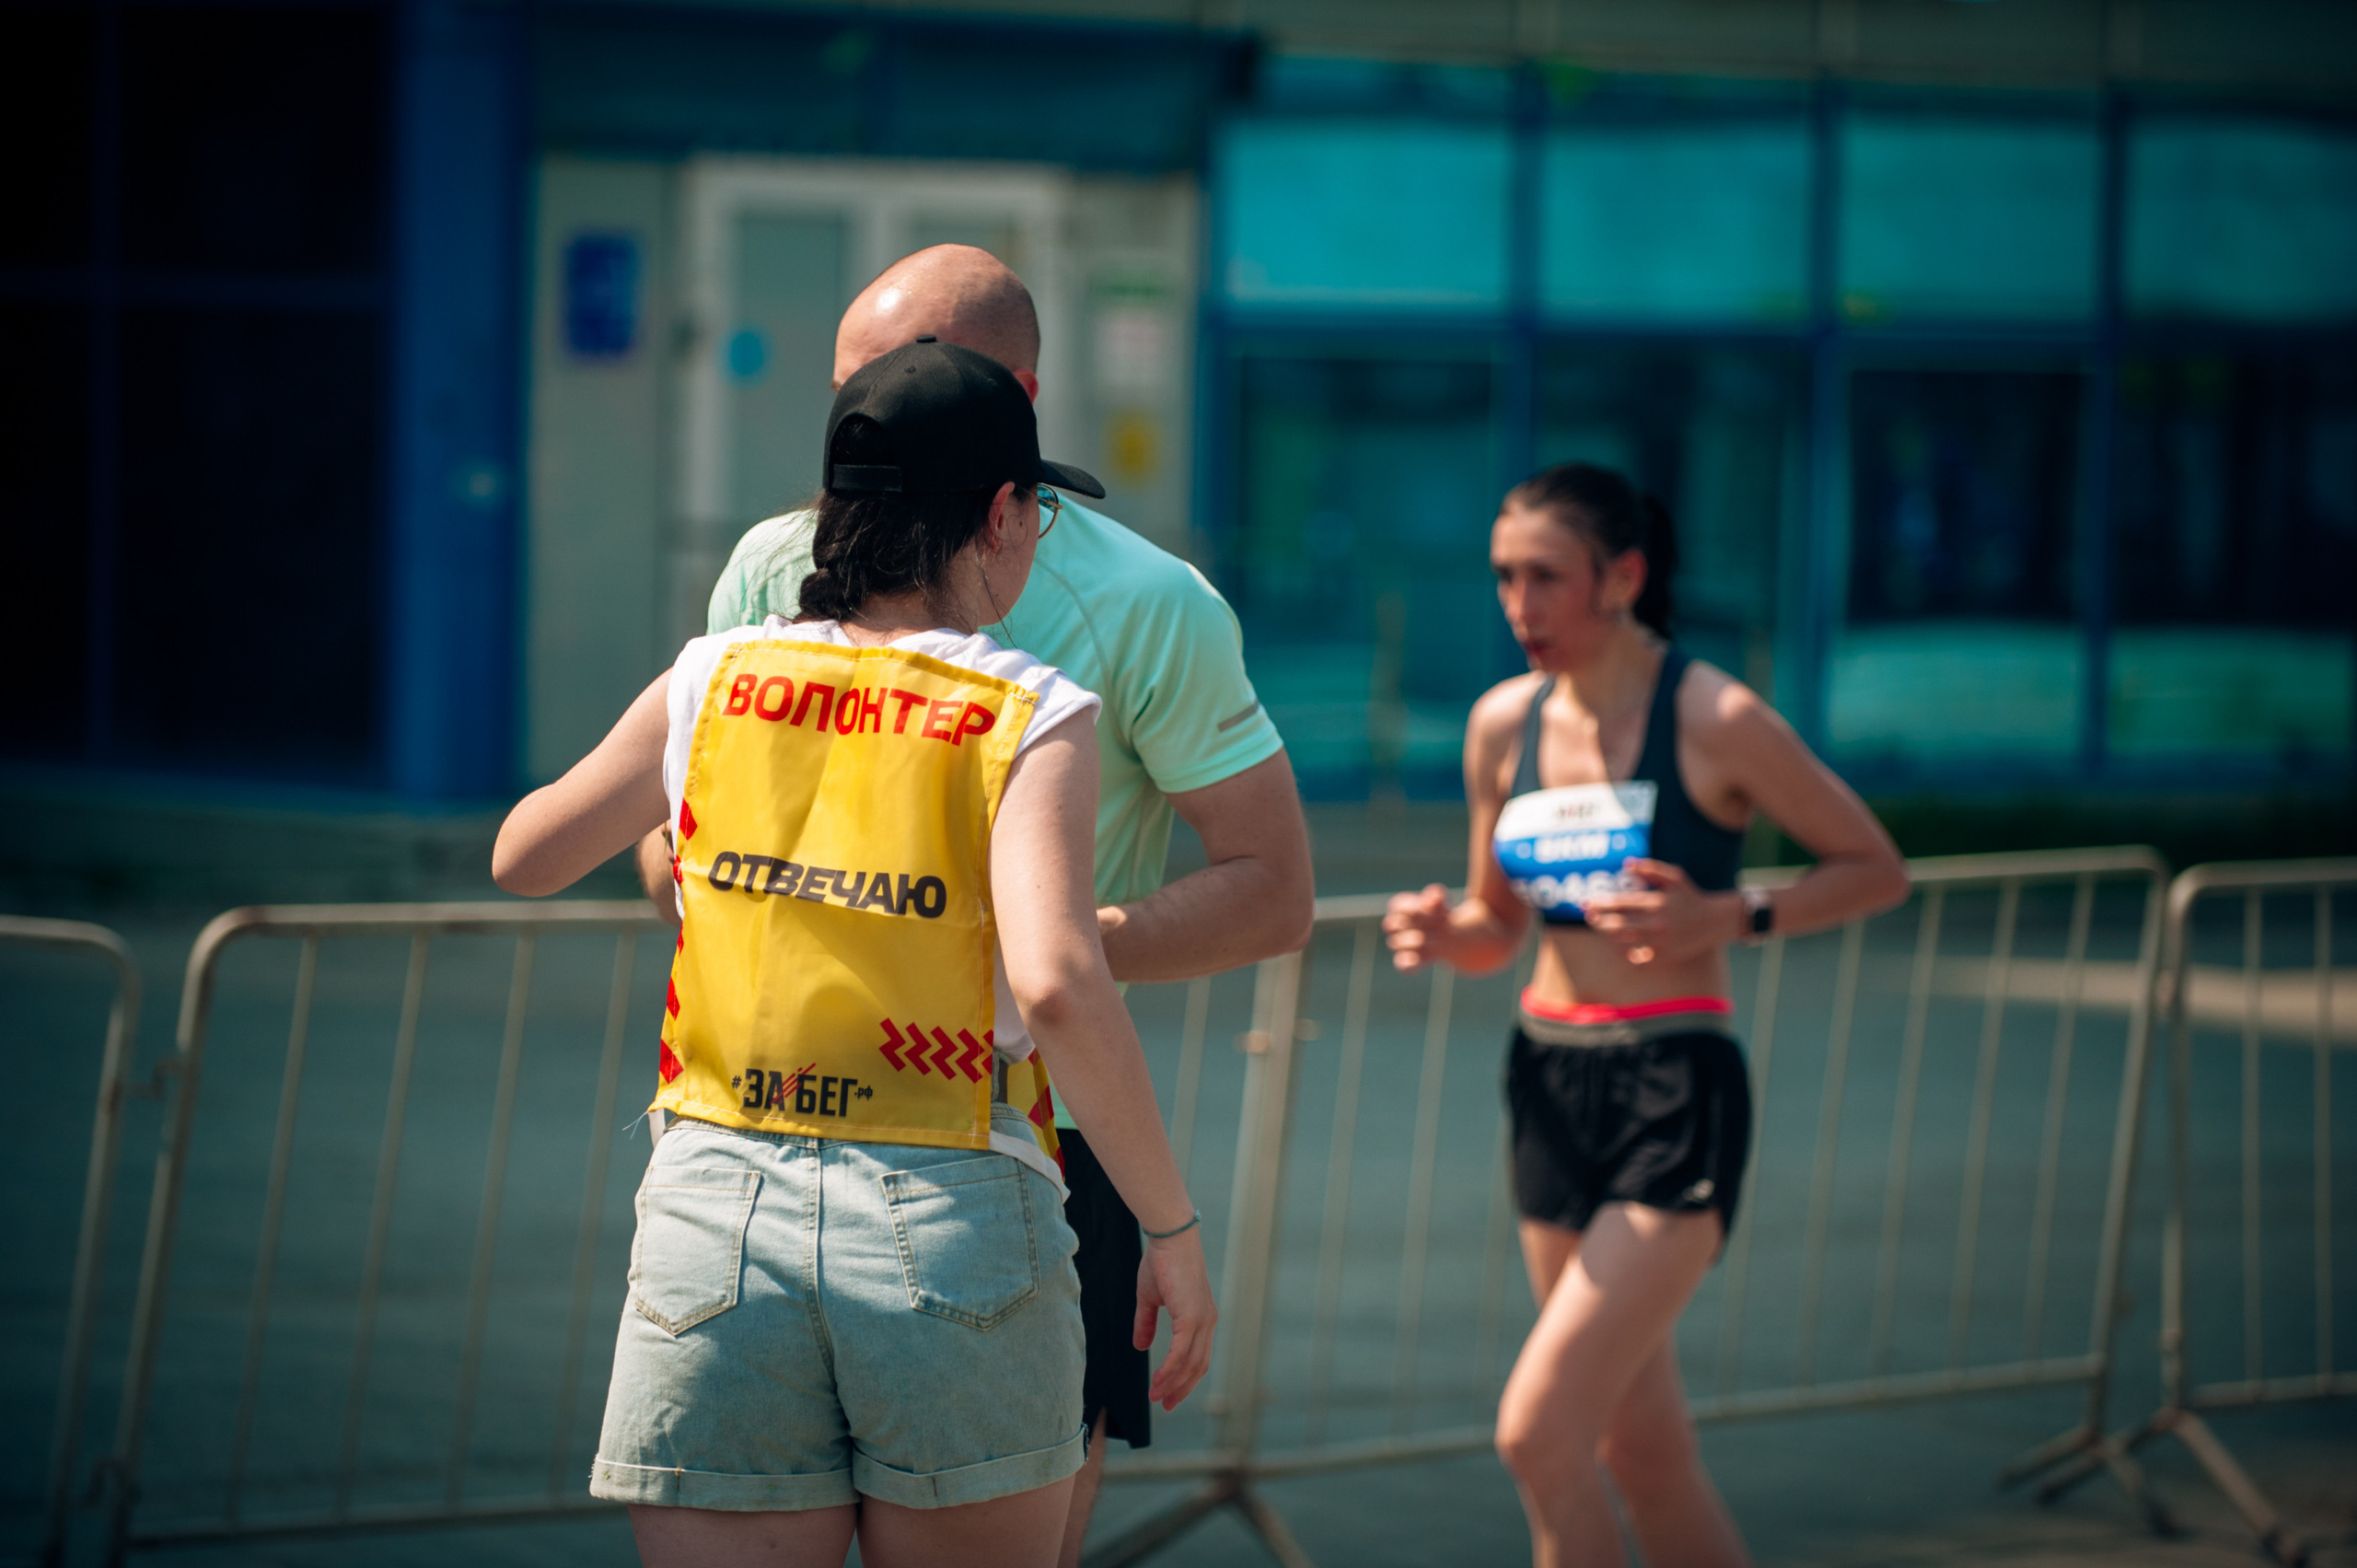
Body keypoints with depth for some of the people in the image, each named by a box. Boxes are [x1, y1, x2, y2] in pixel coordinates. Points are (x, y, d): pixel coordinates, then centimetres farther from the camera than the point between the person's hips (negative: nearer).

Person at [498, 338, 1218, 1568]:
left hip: (716, 1226, 3)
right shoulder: (1031, 716, -3)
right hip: (953, 1233, -2)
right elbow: (1058, 986, -17)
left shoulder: (713, 683, 8)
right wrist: (1173, 1227, -8)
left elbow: (522, 858, 24)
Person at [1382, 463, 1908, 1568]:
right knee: (1642, 1447, 11)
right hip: (1551, 1090, 6)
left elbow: (1877, 870, -2)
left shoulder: (1714, 720, -10)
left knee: (1537, 1430, -16)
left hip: (1677, 1099, -6)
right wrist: (1438, 932, -7)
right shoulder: (1505, 722, 6)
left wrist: (1726, 919, -17)